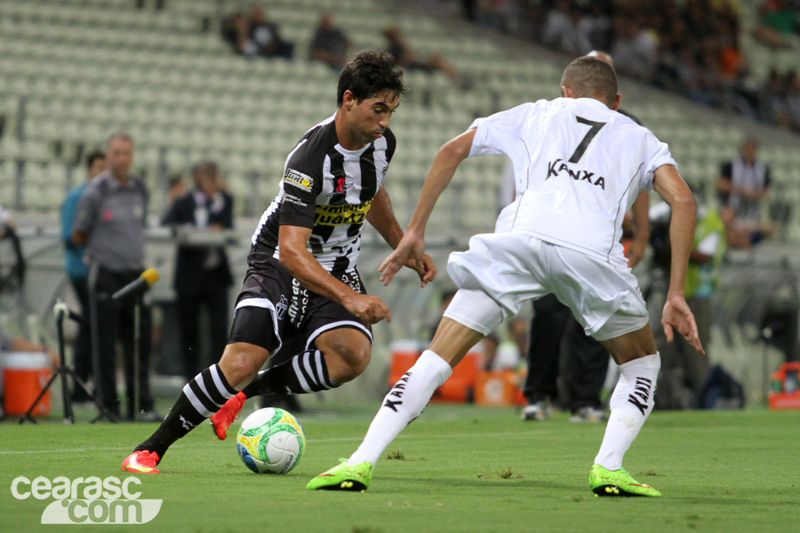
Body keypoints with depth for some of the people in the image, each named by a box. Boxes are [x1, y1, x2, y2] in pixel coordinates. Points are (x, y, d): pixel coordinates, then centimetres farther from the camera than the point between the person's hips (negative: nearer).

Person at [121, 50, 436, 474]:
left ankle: (249, 393, -4)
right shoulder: (309, 159, -28)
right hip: (280, 263, -5)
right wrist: (349, 298, -43)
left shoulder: (382, 142, -5)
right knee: (241, 363, -25)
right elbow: (291, 251, -34)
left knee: (353, 355, -26)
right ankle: (150, 449, -5)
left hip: (337, 268, 5)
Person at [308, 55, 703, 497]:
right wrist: (676, 296, 10)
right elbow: (682, 200, 13)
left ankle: (361, 463, -7)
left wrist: (415, 231, 29)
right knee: (642, 363, 23)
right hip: (593, 253, 0)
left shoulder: (535, 114, 33)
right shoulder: (639, 138, 31)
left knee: (437, 358, 5)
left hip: (520, 238, 0)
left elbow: (452, 151, 25)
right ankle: (608, 469, 3)